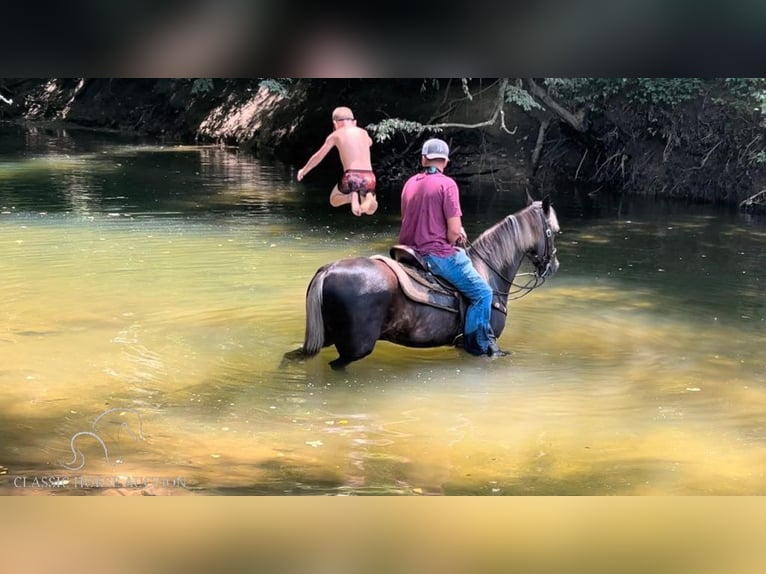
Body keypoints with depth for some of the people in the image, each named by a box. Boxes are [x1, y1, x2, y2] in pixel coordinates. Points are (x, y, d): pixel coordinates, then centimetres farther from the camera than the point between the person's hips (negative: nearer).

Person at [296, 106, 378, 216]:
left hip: (351, 177, -3)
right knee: (370, 209, 24)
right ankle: (369, 196, -13)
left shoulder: (336, 135, 6)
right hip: (369, 177, 3)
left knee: (334, 200, 26)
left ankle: (351, 196, -9)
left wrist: (304, 170, 31)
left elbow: (318, 157, 16)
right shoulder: (363, 132, 16)